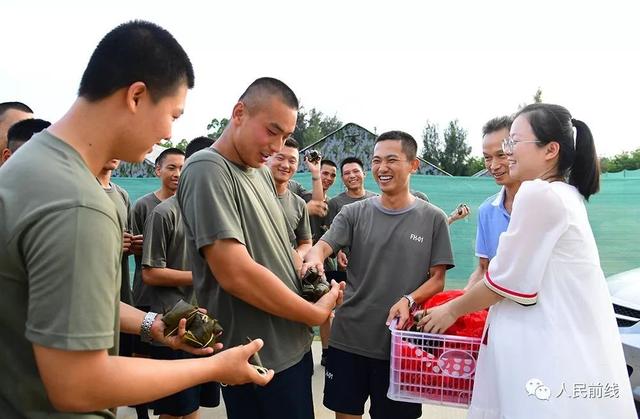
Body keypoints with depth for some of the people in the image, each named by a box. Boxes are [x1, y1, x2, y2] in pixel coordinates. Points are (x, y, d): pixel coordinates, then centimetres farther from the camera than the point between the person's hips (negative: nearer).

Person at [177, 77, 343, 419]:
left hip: (293, 346, 8)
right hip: (260, 360, -8)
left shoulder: (262, 173, 9)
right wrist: (315, 314, -15)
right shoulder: (208, 170, -18)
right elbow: (235, 274, -27)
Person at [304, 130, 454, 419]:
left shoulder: (433, 218, -1)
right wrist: (314, 259, -36)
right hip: (348, 338, 1)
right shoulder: (354, 213, 2)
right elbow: (323, 245, -12)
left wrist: (409, 300, -20)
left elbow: (437, 279, 0)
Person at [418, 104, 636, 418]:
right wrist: (464, 301, 21)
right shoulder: (566, 194, 14)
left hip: (558, 353, -9)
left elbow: (505, 280, -12)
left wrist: (452, 310, 3)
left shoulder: (538, 194, -16)